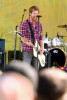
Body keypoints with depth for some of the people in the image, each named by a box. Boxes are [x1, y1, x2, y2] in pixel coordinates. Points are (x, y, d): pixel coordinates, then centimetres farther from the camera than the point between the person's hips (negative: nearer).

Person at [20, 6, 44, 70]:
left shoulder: (39, 25, 12)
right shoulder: (24, 23, -4)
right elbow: (22, 37, -9)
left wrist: (42, 47, 0)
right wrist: (27, 42, -29)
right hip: (27, 50, -5)